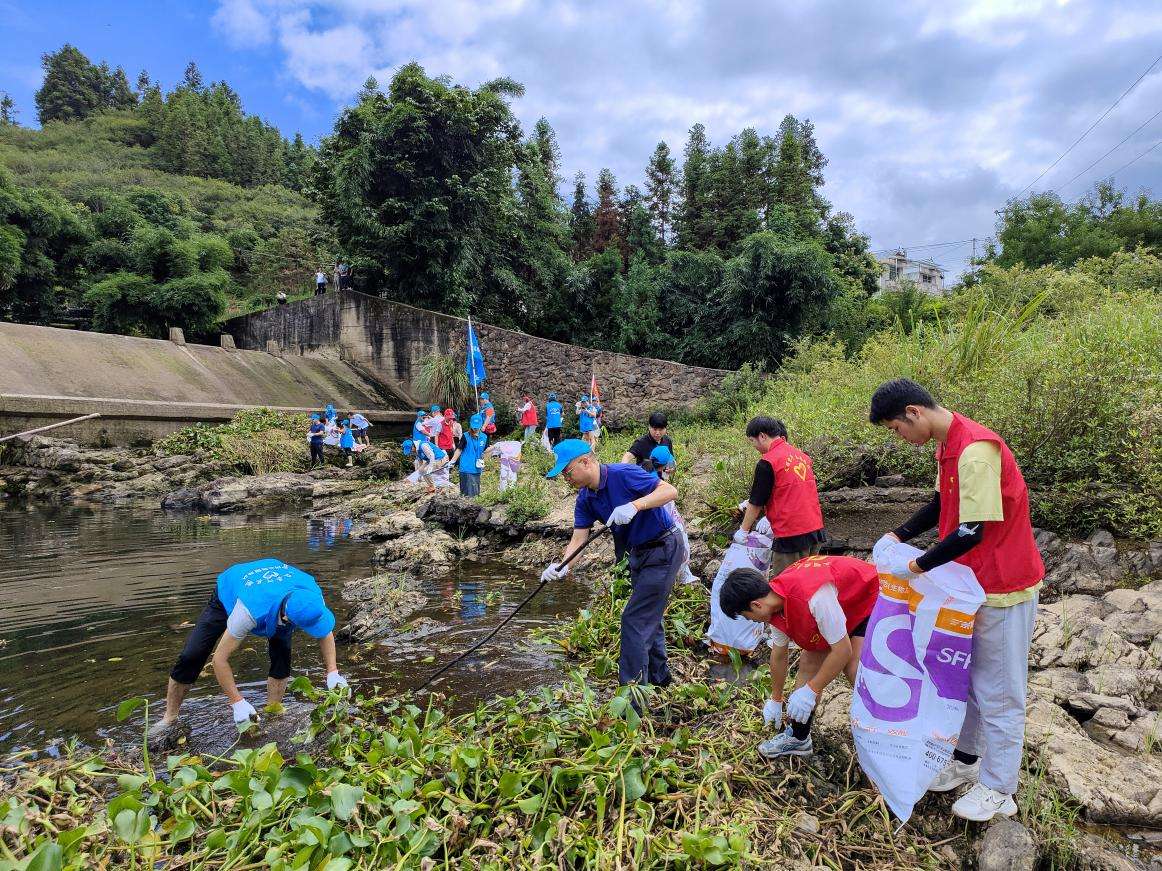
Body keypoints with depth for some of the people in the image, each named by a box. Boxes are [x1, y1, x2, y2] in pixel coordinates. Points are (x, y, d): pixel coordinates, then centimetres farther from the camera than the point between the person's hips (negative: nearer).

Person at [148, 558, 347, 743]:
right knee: (190, 657, -11)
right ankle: (169, 719, 10)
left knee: (282, 655, -17)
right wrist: (237, 702, -32)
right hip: (228, 593, -3)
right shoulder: (250, 611, -48)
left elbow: (326, 631, -14)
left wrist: (332, 673, -24)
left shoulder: (313, 598, -36)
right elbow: (220, 659, -35)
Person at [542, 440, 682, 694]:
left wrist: (634, 505, -42)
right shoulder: (585, 499, -1)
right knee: (648, 616, 22)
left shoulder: (623, 474, -24)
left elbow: (670, 491, -29)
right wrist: (563, 565, -24)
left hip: (664, 549, -9)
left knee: (634, 619, -9)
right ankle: (658, 675, 42)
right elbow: (578, 539, -6)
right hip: (638, 553, 9)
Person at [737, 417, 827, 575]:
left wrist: (743, 530, 7)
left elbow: (756, 503, -6)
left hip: (791, 535, -8)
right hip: (815, 529, 8)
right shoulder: (801, 455, 11)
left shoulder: (767, 463, -12)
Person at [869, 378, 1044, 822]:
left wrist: (917, 566, -19)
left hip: (1003, 586, -9)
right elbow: (941, 504, 14)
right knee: (966, 677, 20)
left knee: (998, 691, 6)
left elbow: (971, 532, -28)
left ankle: (998, 791, 22)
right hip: (973, 582, 9)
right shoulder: (946, 445, 4)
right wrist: (898, 536, 1)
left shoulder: (975, 449, -28)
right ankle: (966, 760, 37)